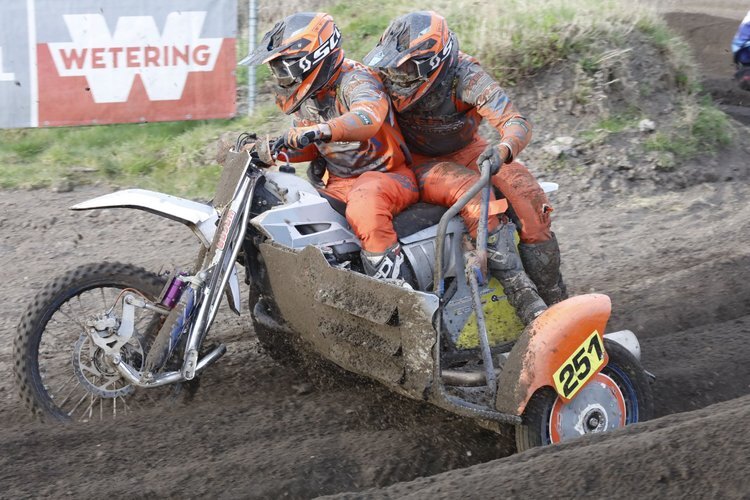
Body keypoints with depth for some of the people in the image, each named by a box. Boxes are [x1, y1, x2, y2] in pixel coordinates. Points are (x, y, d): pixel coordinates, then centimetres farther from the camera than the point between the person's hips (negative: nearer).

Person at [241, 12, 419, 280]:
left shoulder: (355, 80, -16)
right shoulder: (306, 96, 10)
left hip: (388, 175, -9)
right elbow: (311, 147, 21)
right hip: (340, 184, 9)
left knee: (364, 205, -40)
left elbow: (369, 116, -40)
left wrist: (320, 131, -55)